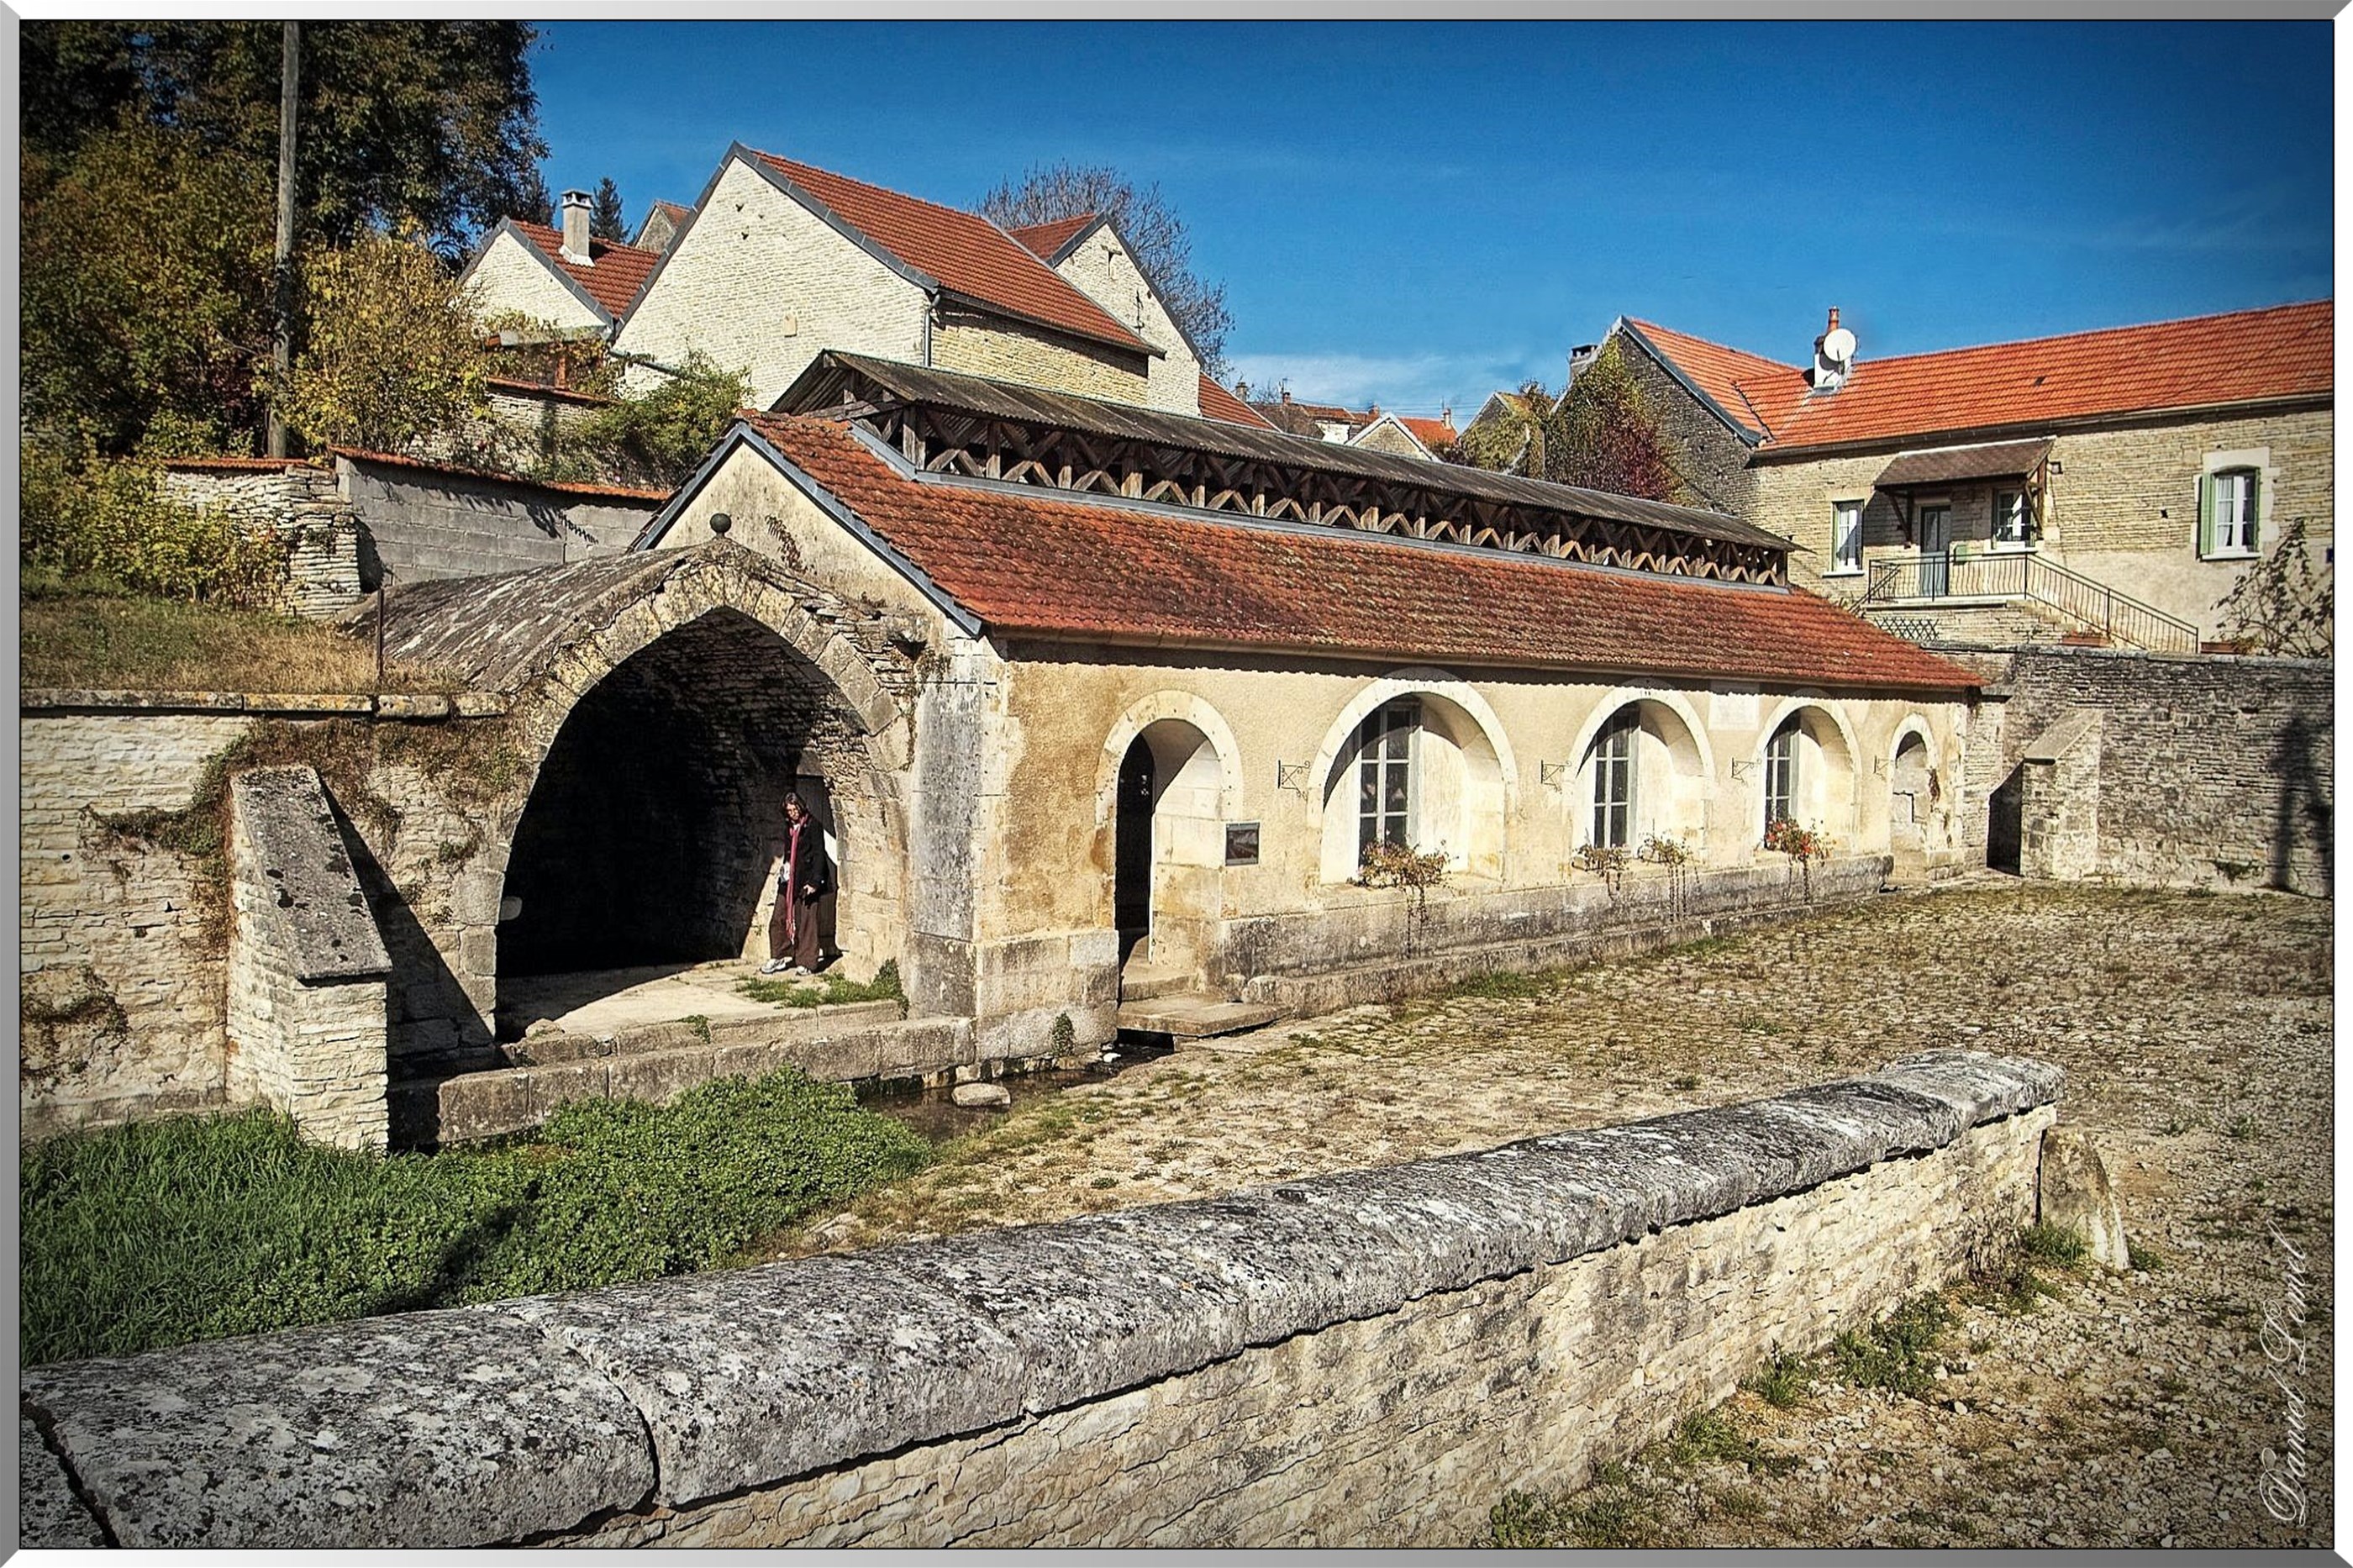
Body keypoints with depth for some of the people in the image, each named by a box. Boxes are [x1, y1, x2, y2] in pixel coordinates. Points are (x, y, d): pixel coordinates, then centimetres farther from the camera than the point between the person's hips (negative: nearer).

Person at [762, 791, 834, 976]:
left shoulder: (812, 826, -6)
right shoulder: (789, 829, 15)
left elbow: (818, 854, -11)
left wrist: (813, 882, -17)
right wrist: (783, 871, 12)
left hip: (806, 881, -7)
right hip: (789, 881, 7)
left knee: (806, 922, -3)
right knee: (779, 918, 4)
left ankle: (806, 963, 3)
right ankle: (779, 957, 17)